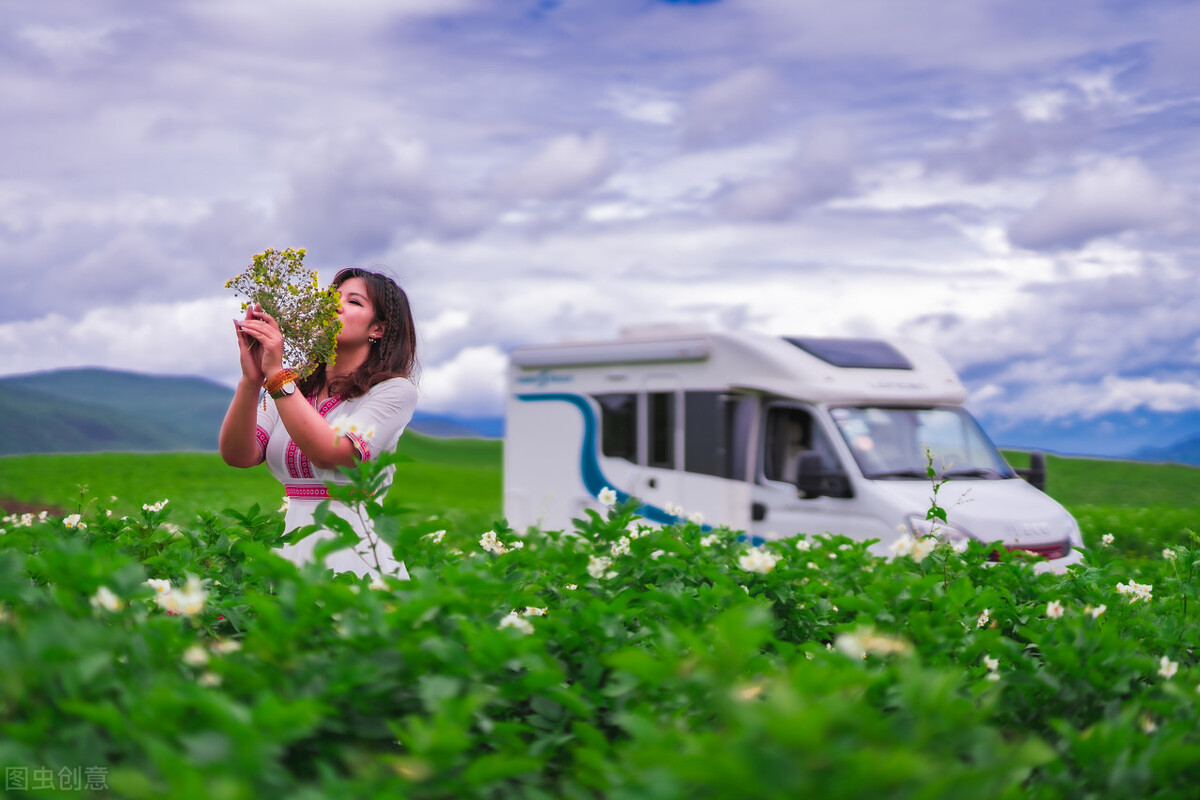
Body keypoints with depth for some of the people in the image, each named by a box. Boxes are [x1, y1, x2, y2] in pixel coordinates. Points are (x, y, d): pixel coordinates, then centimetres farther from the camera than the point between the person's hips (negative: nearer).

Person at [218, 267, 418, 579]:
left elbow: (329, 454, -16)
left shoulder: (395, 390, -1)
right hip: (293, 552, 4)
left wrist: (276, 373, -16)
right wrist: (251, 379, -13)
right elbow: (237, 455, 0)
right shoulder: (294, 386, 13)